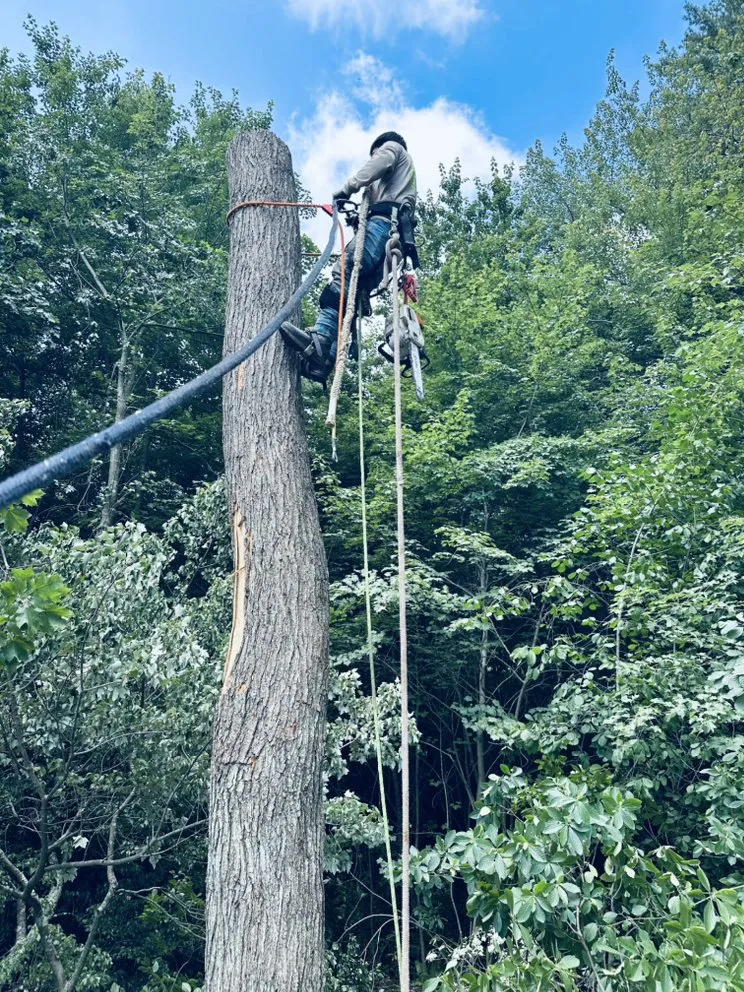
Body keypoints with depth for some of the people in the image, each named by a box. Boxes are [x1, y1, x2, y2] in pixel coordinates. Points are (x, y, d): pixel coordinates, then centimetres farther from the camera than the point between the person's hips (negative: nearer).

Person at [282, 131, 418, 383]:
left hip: (384, 222, -8)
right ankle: (323, 360, -23)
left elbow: (377, 165, -1)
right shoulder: (406, 175, 46)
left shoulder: (391, 147, 23)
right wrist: (361, 214, 27)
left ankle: (319, 340, -48)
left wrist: (347, 189, -3)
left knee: (343, 272, -28)